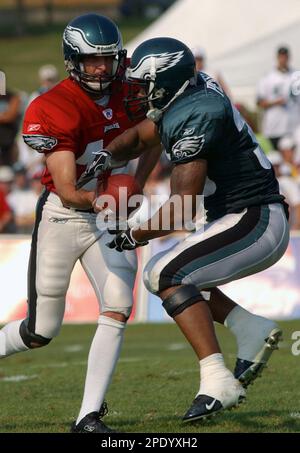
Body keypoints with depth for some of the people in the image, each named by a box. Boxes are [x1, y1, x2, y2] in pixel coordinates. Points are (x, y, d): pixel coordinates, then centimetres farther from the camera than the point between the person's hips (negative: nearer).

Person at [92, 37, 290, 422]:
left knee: (169, 275, -18)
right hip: (248, 221, 10)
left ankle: (218, 382, -24)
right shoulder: (185, 98, 6)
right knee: (158, 275, 14)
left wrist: (134, 237, -10)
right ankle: (252, 330, 7)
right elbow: (139, 137, 21)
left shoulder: (196, 117, -21)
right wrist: (106, 156, 0)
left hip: (256, 224, -10)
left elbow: (182, 207, -23)